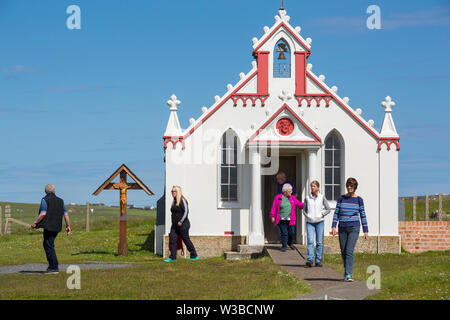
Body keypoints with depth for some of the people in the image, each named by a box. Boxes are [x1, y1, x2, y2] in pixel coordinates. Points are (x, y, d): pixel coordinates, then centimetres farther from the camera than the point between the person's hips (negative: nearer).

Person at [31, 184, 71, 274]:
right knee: (47, 244, 20)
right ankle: (51, 265, 19)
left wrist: (35, 223, -6)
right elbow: (66, 214, 11)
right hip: (57, 227, 7)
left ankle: (55, 267, -8)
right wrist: (68, 226, 16)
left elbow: (43, 214, -15)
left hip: (48, 226, -7)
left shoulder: (45, 200, -6)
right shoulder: (60, 201, 13)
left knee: (49, 246, -4)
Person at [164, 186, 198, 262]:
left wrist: (181, 221, -22)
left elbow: (186, 211, -17)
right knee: (172, 239, -3)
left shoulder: (182, 200, -11)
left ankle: (194, 256, 12)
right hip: (175, 225, 8)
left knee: (186, 240, 0)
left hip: (183, 224, -8)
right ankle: (172, 257, -4)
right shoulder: (174, 202, 14)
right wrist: (174, 223, 19)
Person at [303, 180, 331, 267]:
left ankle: (318, 261, 10)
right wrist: (305, 214, -1)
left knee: (319, 242, 2)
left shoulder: (322, 197, 2)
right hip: (310, 222, 0)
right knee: (310, 241, -12)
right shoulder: (307, 198, 6)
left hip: (319, 222, 0)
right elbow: (304, 209, 18)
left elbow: (328, 209, 8)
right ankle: (309, 260, -20)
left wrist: (323, 214, -6)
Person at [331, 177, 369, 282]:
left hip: (354, 228, -3)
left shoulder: (359, 200, 2)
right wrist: (333, 226, -7)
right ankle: (347, 271, 26)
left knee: (349, 250, -16)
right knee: (343, 252, 7)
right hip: (342, 228, 3)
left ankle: (348, 275, -18)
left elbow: (362, 215, 5)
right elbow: (336, 213, 5)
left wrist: (366, 231, 3)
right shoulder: (341, 198, 5)